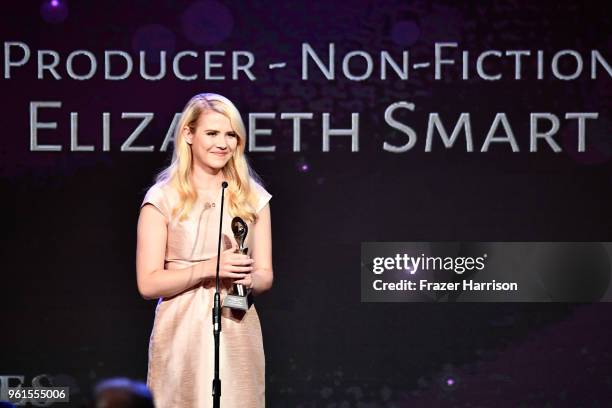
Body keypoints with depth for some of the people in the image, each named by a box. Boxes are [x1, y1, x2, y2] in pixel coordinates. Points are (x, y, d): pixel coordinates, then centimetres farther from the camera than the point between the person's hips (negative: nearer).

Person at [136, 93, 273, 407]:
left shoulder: (253, 197, 8)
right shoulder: (163, 198, -1)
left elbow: (265, 275, 11)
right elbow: (148, 283, -6)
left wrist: (249, 279, -12)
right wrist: (206, 269, -18)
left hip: (237, 333, 3)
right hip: (182, 335, -2)